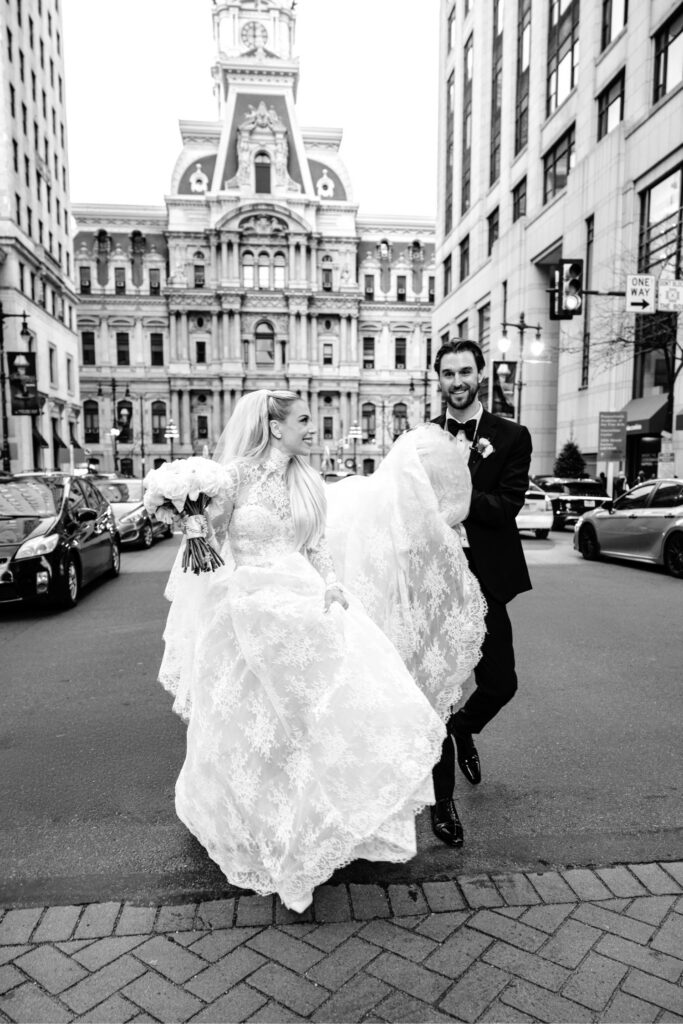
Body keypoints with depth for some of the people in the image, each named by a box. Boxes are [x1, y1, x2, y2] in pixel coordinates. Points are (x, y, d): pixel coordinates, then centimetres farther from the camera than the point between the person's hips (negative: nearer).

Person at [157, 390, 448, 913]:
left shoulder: (308, 482, 8)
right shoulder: (235, 476, -8)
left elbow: (317, 544, 12)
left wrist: (330, 583, -3)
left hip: (304, 605, 5)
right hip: (250, 612, -4)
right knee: (257, 727, 8)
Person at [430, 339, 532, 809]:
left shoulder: (512, 436, 2)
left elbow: (508, 503, -10)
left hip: (487, 577, 0)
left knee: (500, 683, 6)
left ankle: (463, 730, 42)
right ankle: (441, 795, 27)